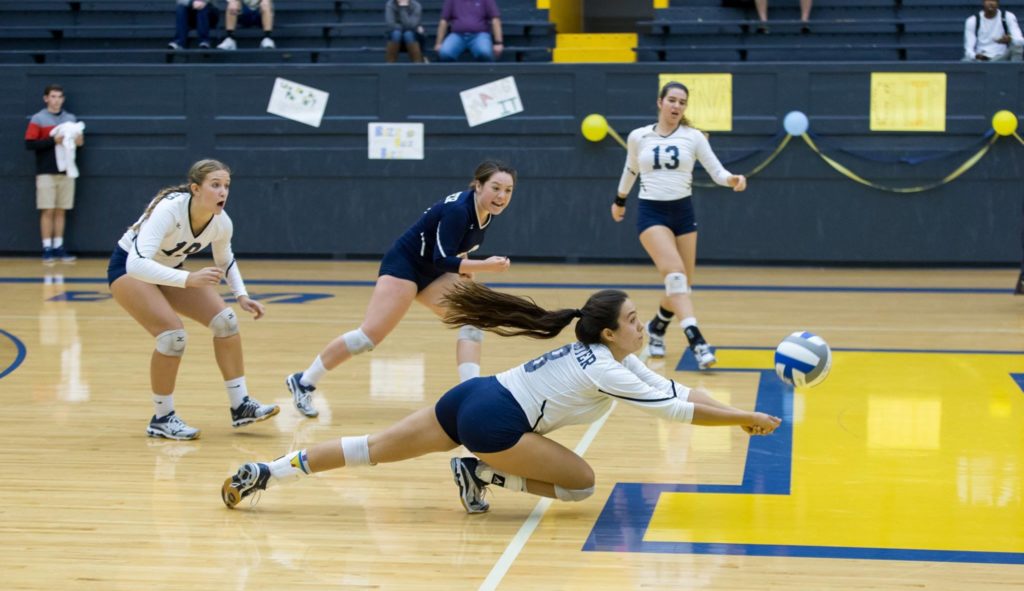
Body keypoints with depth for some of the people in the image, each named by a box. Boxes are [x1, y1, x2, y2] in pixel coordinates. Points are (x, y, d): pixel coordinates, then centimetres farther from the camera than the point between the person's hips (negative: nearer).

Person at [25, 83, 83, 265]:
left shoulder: (71, 119, 10)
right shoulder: (38, 119, -2)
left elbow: (79, 139, 17)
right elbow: (29, 143, -9)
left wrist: (79, 141, -7)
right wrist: (53, 141, -18)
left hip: (66, 171, 3)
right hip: (46, 172, -3)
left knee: (61, 211, 5)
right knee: (47, 211, -3)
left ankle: (59, 247, 10)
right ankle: (47, 249, 1)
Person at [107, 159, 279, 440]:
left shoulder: (221, 222, -16)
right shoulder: (169, 210, -35)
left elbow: (226, 262, 7)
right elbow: (137, 264, -46)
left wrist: (241, 296, -7)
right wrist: (188, 279, -55)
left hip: (170, 270, 7)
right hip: (128, 268, -6)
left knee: (225, 319, -8)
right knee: (173, 334, -24)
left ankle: (240, 406, 0)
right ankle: (161, 419, -7)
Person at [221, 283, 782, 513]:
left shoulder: (609, 354, 14)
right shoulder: (605, 371, -11)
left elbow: (674, 389, 15)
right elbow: (676, 409, -13)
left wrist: (733, 411, 10)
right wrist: (747, 419, -6)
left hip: (471, 400, 9)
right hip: (491, 423, -8)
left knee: (369, 450, 11)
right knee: (581, 483, 1)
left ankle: (262, 473, 8)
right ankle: (481, 475, -1)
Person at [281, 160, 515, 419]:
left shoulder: (484, 213, 0)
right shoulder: (459, 210, -26)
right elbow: (442, 260, -28)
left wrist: (464, 265, 3)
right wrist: (483, 266, -34)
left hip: (431, 273, 9)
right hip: (403, 265, -9)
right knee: (369, 335, -12)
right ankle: (303, 382, 0)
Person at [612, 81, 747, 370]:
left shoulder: (693, 137, 2)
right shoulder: (638, 137, 2)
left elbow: (717, 171, -3)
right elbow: (631, 170, 21)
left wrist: (733, 179, -25)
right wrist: (620, 200, 31)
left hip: (683, 211, 3)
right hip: (651, 212, -3)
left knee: (683, 284, 6)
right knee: (675, 274, -24)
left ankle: (657, 327, 35)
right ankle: (696, 341, -34)